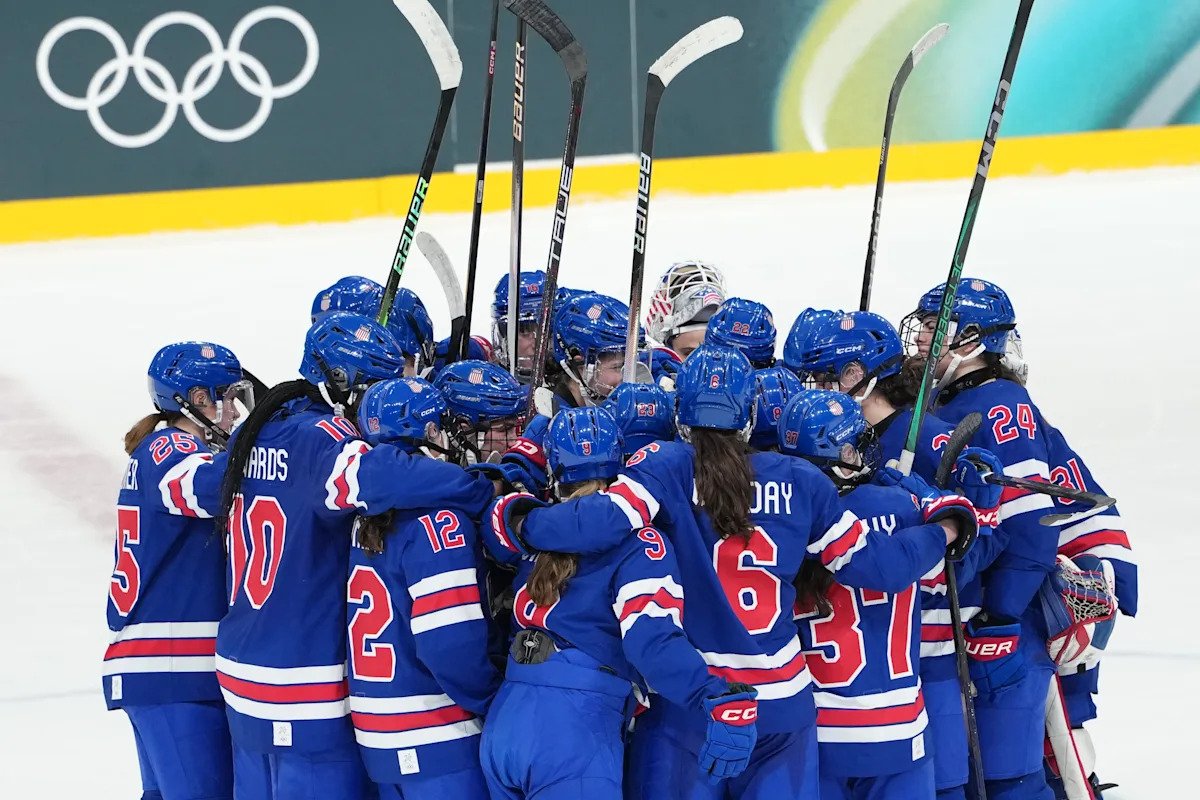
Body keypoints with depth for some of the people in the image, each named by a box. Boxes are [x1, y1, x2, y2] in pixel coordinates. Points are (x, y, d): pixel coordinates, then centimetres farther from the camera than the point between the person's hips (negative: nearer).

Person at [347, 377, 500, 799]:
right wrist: (495, 702, -9)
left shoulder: (363, 514, 7)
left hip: (374, 736, 7)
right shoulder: (436, 519, -16)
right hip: (437, 742, -7)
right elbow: (452, 642, -22)